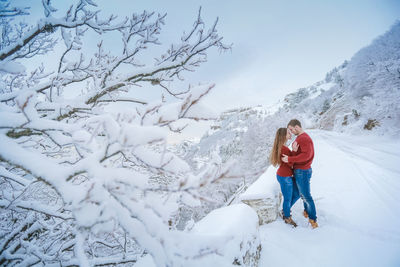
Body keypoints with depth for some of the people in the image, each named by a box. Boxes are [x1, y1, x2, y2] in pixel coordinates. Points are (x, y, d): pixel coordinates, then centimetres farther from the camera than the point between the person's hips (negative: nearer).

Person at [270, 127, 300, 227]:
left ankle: (285, 210, 39)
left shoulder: (282, 147, 6)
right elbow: (291, 164, -20)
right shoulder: (284, 149, -25)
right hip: (285, 177, -10)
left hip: (287, 176, 10)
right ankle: (287, 218, 32)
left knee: (297, 194, 22)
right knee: (288, 199, 9)